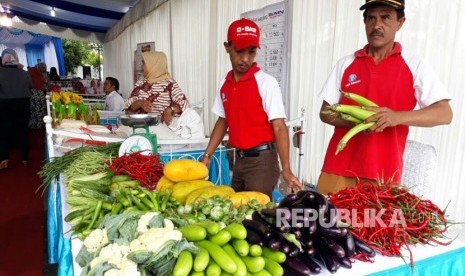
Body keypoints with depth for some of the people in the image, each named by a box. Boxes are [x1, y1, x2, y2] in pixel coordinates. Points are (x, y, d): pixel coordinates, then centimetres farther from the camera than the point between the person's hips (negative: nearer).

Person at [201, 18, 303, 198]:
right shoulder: (225, 84, 4)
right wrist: (207, 155, 9)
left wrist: (286, 170, -26)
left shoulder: (266, 82, -14)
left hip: (261, 160, -6)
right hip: (239, 159, 6)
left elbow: (279, 128, -18)